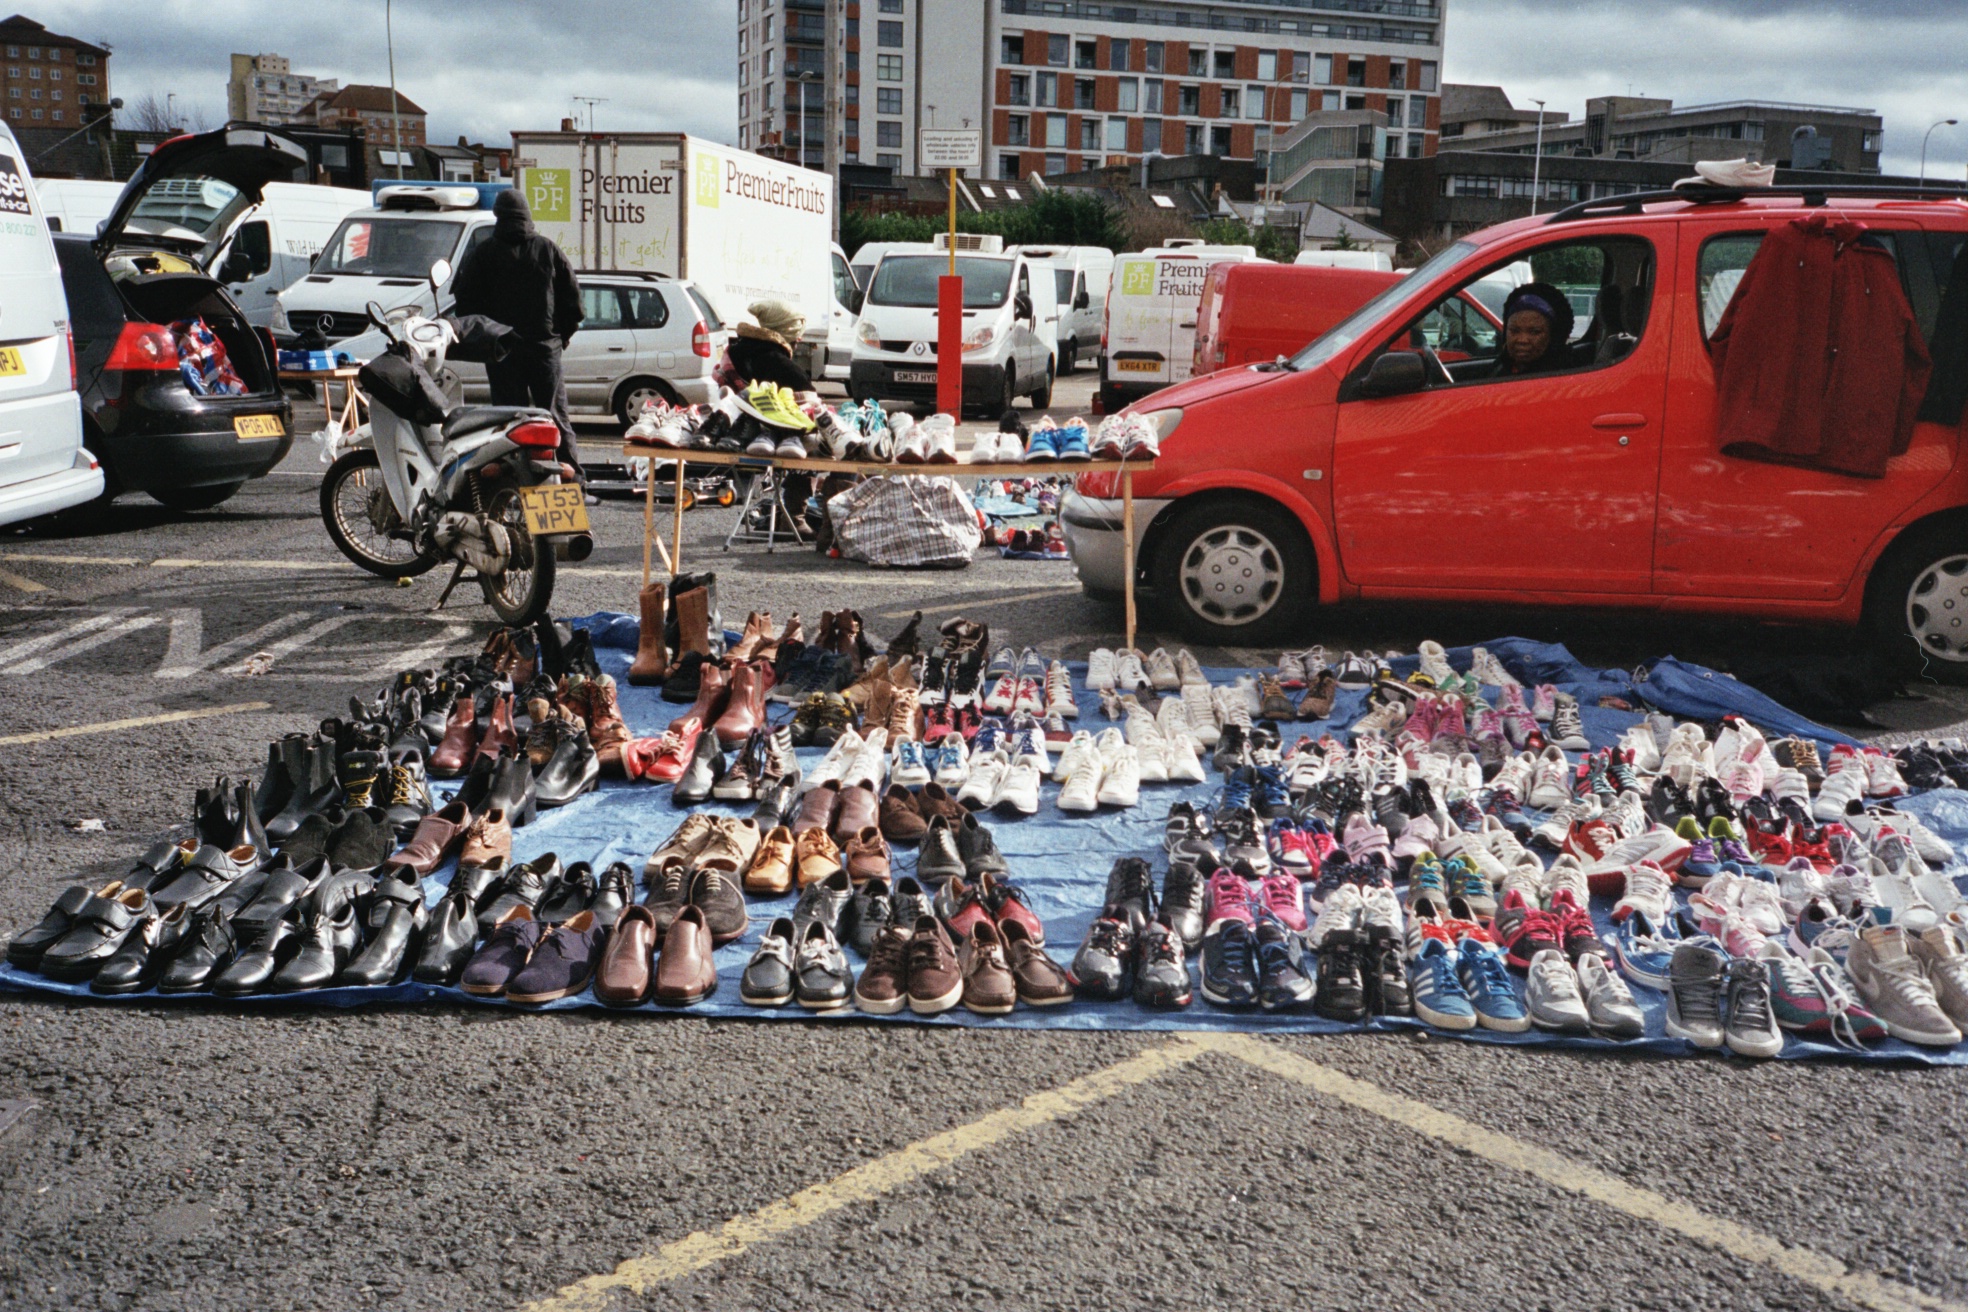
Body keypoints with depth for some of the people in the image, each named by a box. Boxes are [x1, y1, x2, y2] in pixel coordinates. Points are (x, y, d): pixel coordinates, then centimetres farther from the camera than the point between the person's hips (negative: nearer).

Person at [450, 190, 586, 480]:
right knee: (557, 416, 6)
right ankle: (575, 477, 3)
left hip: (501, 349, -1)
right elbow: (573, 297, 4)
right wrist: (563, 334, 14)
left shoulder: (483, 254, 0)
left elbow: (464, 302, -1)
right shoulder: (549, 250, 4)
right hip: (545, 346, 1)